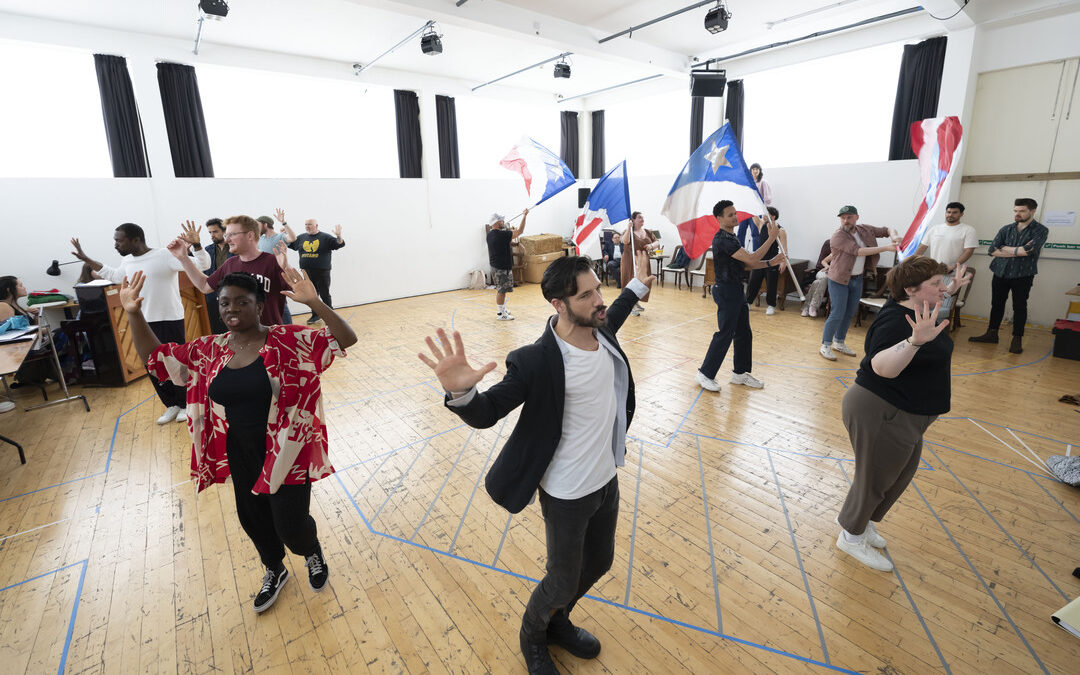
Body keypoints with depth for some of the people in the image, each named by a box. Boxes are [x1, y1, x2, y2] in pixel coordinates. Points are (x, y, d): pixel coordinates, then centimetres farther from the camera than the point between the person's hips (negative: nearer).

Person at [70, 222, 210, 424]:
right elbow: (114, 275, 31)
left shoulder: (165, 255, -15)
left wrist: (196, 245, -38)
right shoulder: (128, 261, 8)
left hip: (170, 321, -7)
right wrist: (86, 259, 32)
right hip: (143, 323, 8)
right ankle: (171, 405, 26)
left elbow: (203, 264, -22)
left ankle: (185, 405, 20)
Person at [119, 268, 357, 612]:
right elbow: (154, 357, 9)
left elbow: (346, 339, -23)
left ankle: (312, 552, 38)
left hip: (286, 451, -5)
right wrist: (134, 314, -6)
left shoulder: (287, 340, -15)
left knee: (290, 525, -1)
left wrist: (314, 303, -37)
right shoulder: (211, 350, 1)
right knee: (252, 518, 21)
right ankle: (275, 571, 51)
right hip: (241, 454, 6)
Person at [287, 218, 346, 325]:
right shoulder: (301, 238, 11)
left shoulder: (325, 237, -2)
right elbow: (289, 242, 22)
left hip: (322, 273, -4)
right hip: (307, 273, 5)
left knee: (325, 295, 1)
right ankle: (315, 315, 25)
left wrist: (339, 236, -30)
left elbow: (340, 244, -9)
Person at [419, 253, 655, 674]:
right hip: (567, 495, -7)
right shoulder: (537, 362, -30)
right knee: (562, 584, 14)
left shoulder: (601, 331, -9)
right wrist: (460, 391, -47)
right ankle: (533, 639, 50)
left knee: (598, 564, 27)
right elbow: (486, 413, -25)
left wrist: (637, 285, 27)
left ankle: (557, 622, 57)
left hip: (607, 479, 7)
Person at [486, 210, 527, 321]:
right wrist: (524, 216, -8)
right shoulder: (502, 235, -21)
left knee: (500, 290, 20)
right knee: (501, 291, -3)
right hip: (502, 267, -10)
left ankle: (502, 309, 31)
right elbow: (520, 231, -14)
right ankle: (501, 314, 3)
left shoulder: (490, 234, 4)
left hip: (495, 266, 10)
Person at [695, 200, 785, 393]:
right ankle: (705, 373, 7)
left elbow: (745, 264, 14)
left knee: (744, 333, 14)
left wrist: (770, 263, 2)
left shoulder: (731, 238, 15)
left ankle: (740, 373, 25)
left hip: (736, 290, 10)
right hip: (726, 291, -10)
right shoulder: (722, 240, -19)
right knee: (724, 335, -4)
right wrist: (772, 237, -19)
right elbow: (751, 258, -23)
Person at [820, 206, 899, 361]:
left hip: (858, 279, 7)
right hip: (839, 280, -7)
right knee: (837, 314, -8)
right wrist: (886, 248, -30)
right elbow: (858, 251, -27)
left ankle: (839, 343, 27)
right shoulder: (838, 236, -19)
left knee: (849, 313, 14)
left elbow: (886, 230, 14)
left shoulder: (865, 230, 3)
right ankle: (825, 345, 4)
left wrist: (894, 235, -11)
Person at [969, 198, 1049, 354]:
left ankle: (1017, 339, 8)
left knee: (1019, 306, 2)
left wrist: (1006, 249, -6)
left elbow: (1029, 250, -18)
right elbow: (992, 250, -4)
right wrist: (1018, 252, -10)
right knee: (997, 304, 9)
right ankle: (992, 334, 18)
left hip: (1023, 275, -3)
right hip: (1000, 273, 4)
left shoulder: (1040, 230, -2)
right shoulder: (1006, 229, 8)